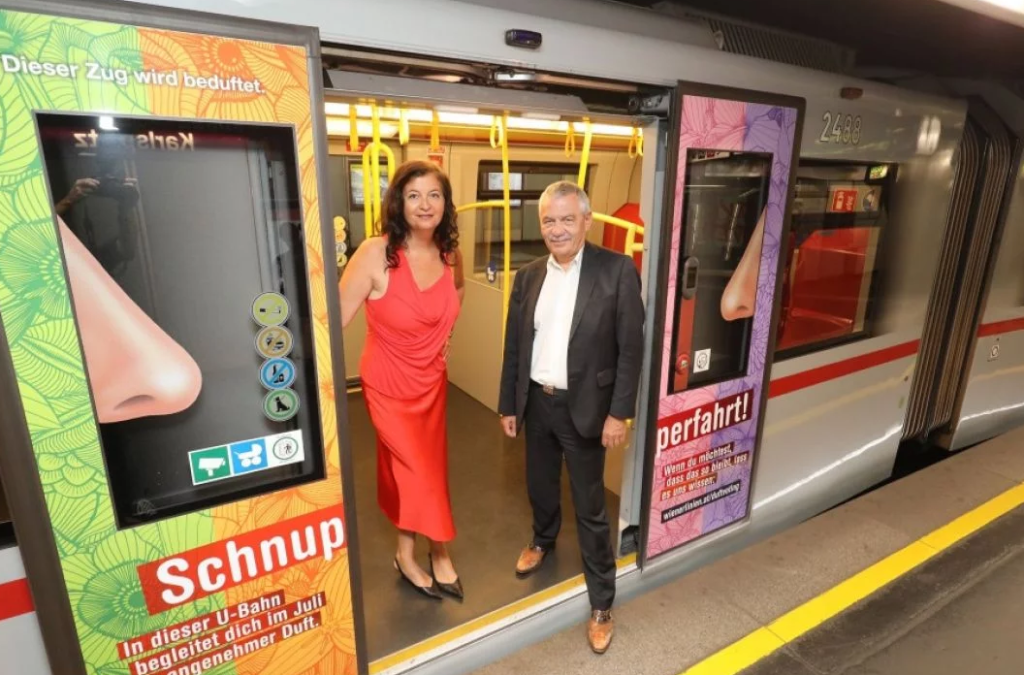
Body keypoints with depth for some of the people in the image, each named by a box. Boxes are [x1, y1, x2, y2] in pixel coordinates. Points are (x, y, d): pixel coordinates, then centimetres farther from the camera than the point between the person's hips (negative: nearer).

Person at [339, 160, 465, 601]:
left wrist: (443, 336, 9)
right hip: (390, 384, -5)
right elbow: (337, 319, -20)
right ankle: (439, 554, 33)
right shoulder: (376, 254, -22)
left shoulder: (450, 254, -5)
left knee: (417, 470, 18)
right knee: (420, 471, 6)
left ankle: (409, 555, 40)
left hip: (433, 381, 5)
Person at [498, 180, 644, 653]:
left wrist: (619, 412, -13)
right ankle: (543, 541, 54)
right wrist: (508, 405, 8)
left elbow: (631, 348, -11)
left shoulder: (617, 270, -12)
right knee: (540, 486, 23)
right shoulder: (528, 276, 1)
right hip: (536, 402, 4)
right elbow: (514, 347, 6)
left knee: (590, 508, 7)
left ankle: (601, 603, 26)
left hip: (584, 407, -4)